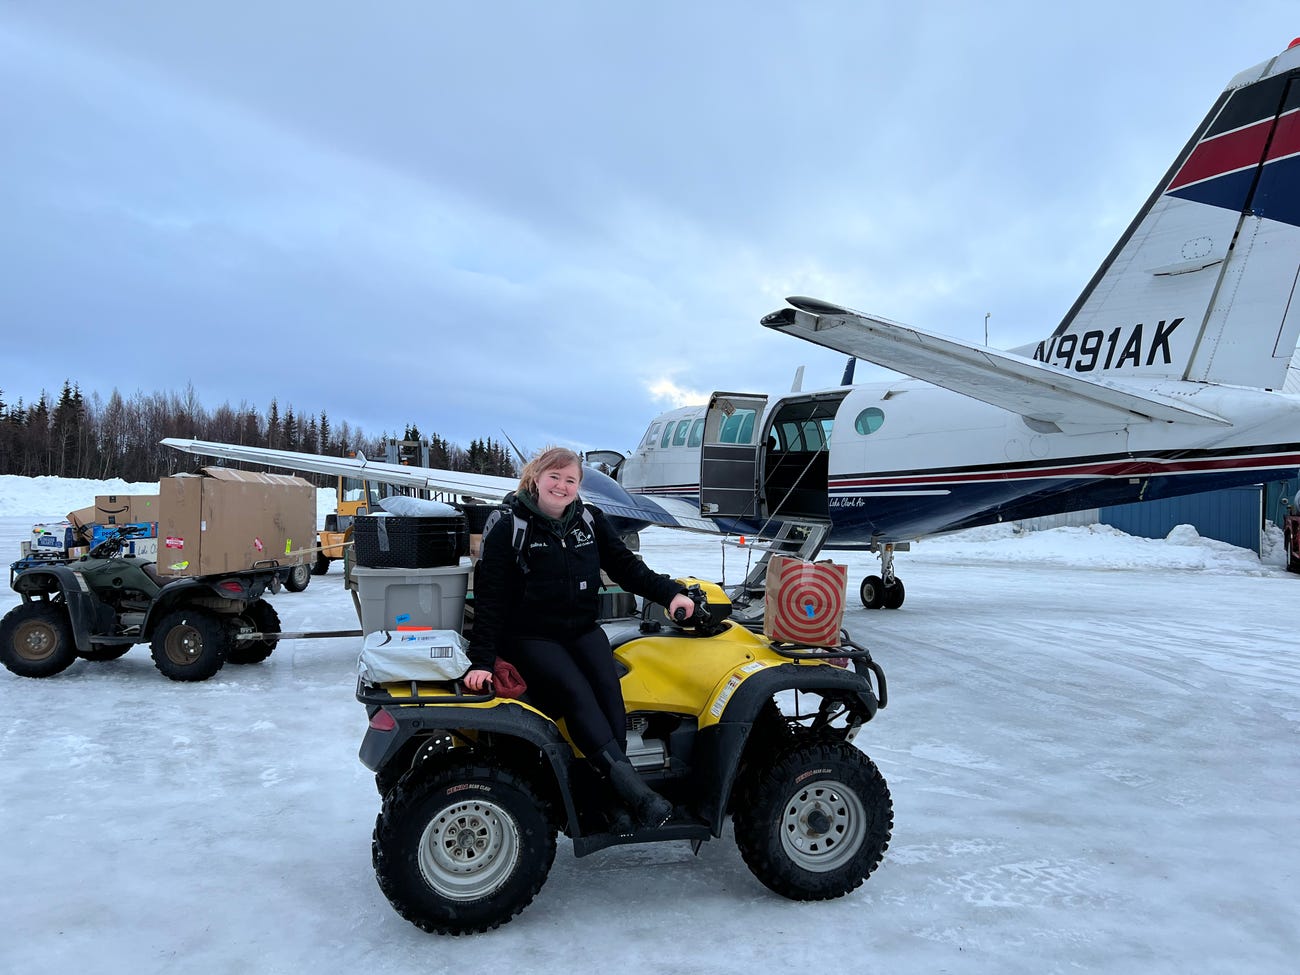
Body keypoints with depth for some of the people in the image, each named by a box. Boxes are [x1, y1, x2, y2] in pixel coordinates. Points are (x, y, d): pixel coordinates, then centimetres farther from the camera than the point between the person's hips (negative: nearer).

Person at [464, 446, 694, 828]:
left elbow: (626, 567, 13)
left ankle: (613, 792, -25)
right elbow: (490, 599, -6)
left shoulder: (590, 521, 8)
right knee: (575, 693, -27)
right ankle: (634, 790, -36)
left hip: (583, 631, 4)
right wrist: (481, 660, -13)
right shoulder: (509, 529, -5)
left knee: (608, 687, -23)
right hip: (530, 637, -4)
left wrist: (670, 592, 0)